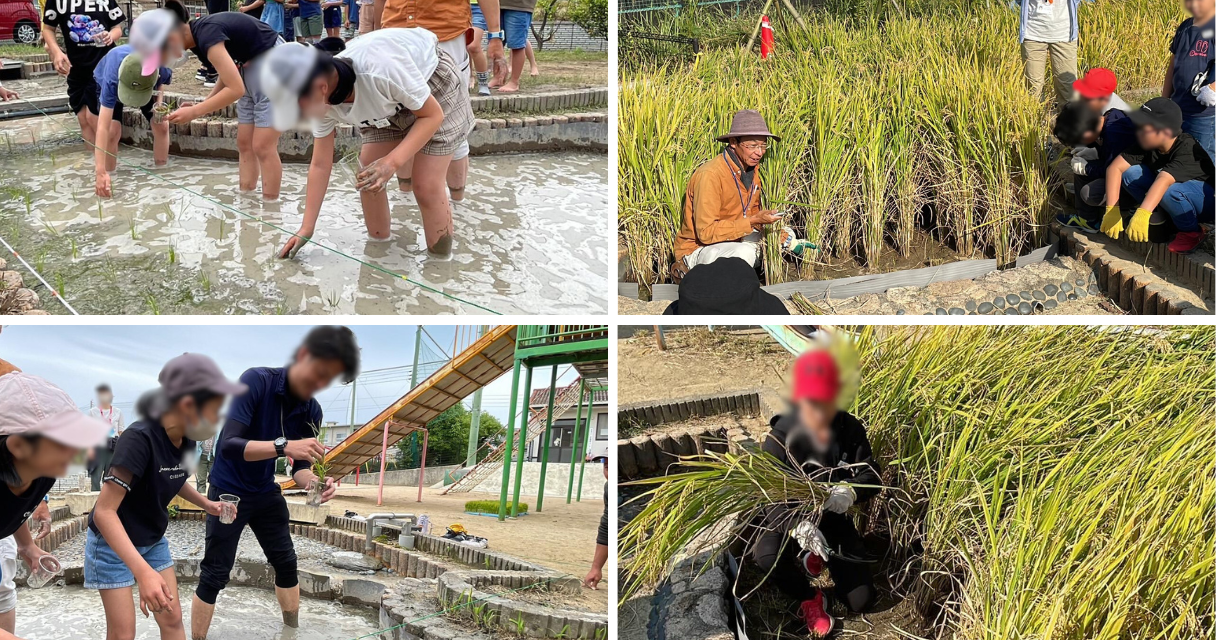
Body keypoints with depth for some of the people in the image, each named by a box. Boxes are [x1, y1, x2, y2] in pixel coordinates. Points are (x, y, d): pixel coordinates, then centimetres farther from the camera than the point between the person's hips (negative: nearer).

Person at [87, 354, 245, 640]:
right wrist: (144, 572, -44)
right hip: (113, 544, -7)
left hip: (153, 541, 7)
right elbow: (104, 511, -36)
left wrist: (206, 504, -3)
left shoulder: (186, 440, -9)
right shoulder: (140, 439, -33)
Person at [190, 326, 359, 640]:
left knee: (286, 563, 16)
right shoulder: (256, 381, -26)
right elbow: (229, 445, -34)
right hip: (228, 491, -6)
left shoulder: (312, 411, -9)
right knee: (214, 576, -4)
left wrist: (313, 481, -26)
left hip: (266, 492, 6)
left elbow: (300, 465, -3)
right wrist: (284, 446, -47)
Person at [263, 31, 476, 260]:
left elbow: (432, 115, -28)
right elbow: (320, 165, -6)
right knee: (368, 177, 0)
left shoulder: (380, 70, -42)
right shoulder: (323, 103, -20)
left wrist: (392, 163, -38)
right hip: (390, 103, 6)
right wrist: (307, 229, -5)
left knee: (426, 186, -11)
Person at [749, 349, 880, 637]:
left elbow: (872, 476, -8)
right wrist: (798, 525, -46)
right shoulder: (781, 436, -21)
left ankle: (821, 559, 27)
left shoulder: (850, 430, -12)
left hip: (832, 517, 3)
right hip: (791, 515, -2)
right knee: (767, 557, -37)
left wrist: (851, 491, -34)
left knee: (862, 601, -3)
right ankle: (808, 598, -3)